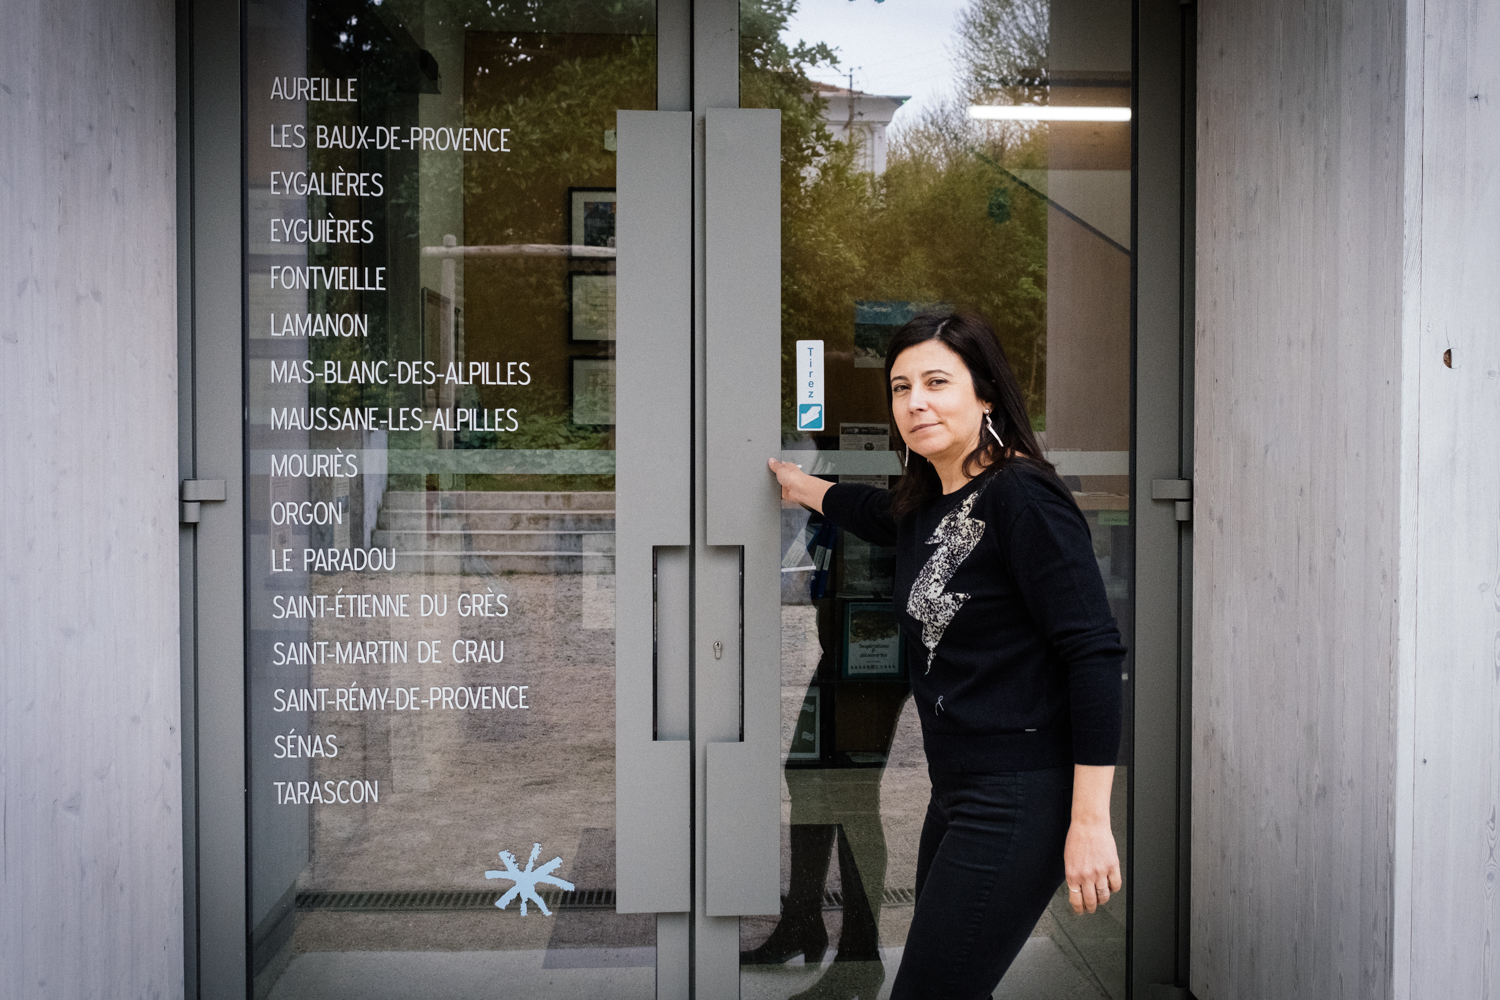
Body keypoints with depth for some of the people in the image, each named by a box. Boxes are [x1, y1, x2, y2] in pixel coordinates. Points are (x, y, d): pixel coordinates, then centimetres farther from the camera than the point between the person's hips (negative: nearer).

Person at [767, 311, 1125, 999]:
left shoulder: (1022, 499, -16)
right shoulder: (924, 507, 10)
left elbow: (1095, 653, -20)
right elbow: (876, 512, 36)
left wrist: (1090, 823, -21)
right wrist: (797, 484, 51)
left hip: (1019, 804, -9)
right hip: (956, 795, 9)